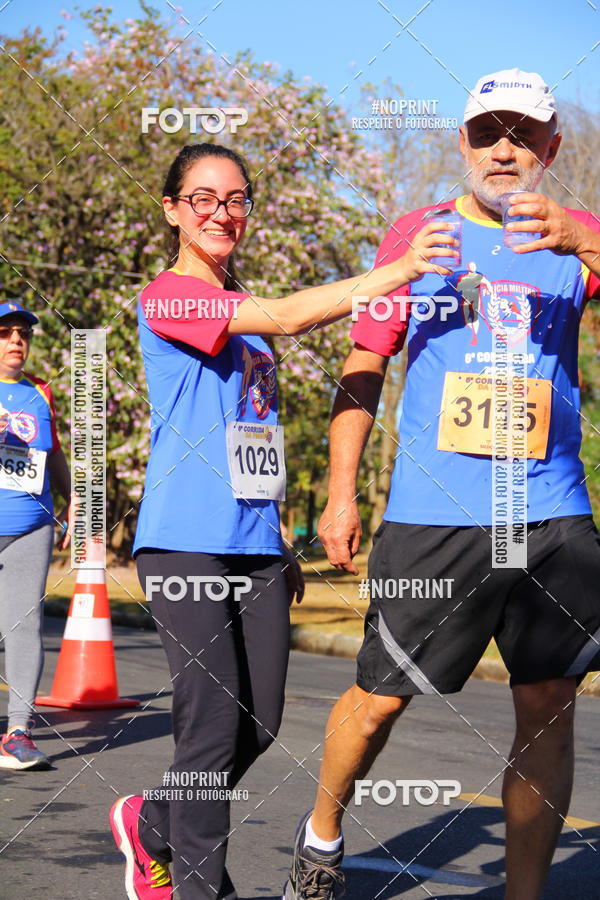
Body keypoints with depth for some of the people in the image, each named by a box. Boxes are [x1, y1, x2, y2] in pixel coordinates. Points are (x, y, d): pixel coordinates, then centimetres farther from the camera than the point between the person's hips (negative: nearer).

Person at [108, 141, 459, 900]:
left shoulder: (245, 314, 19)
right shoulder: (167, 297, -7)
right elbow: (288, 315, -22)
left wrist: (279, 542, 19)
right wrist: (400, 270, -29)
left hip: (253, 543, 8)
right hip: (186, 543, -8)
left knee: (259, 723, 6)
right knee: (215, 721, -8)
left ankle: (152, 826, 29)